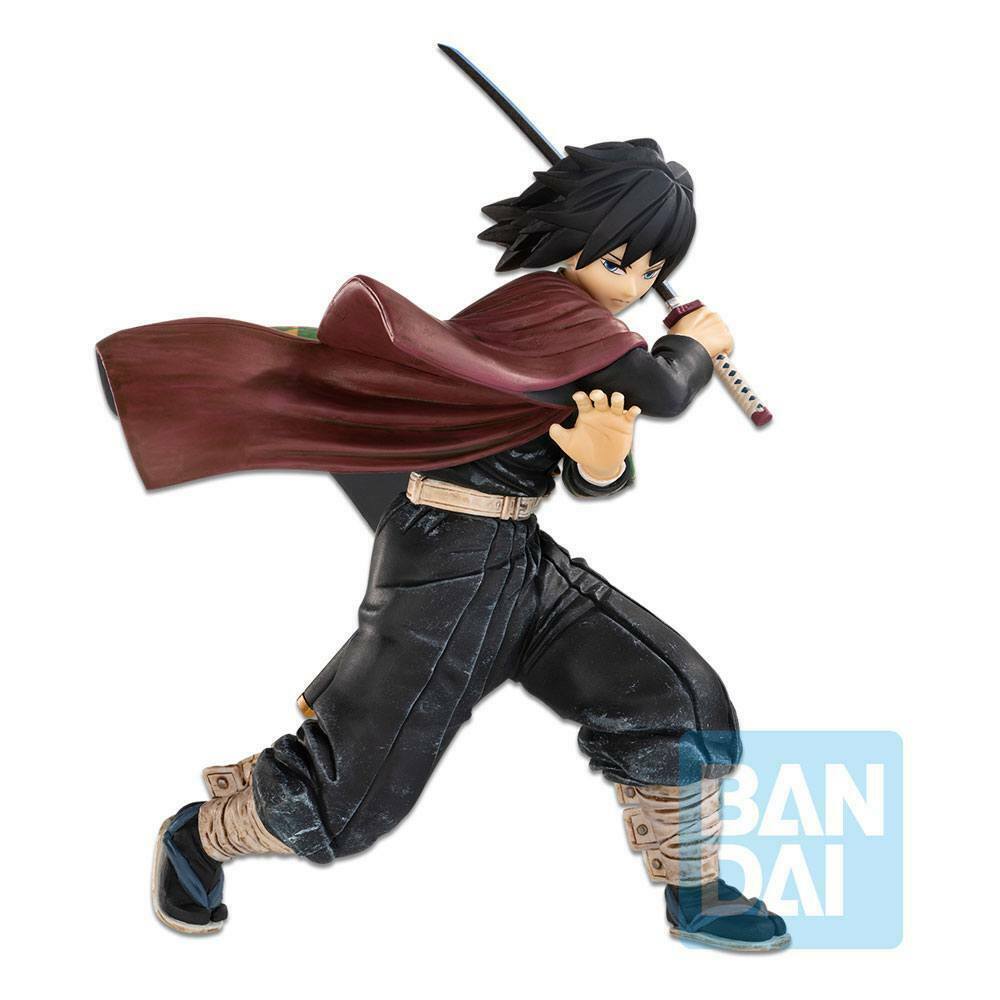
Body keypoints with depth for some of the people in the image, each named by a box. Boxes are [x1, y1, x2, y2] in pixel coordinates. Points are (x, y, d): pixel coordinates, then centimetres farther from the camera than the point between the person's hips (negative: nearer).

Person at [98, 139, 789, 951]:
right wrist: (695, 344, -5)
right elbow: (660, 392, -27)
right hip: (449, 563, -9)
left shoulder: (588, 335, 11)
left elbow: (593, 481, 7)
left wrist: (606, 461, -18)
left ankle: (695, 899, 19)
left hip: (523, 561, 9)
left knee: (676, 698, 1)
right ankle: (198, 837, 30)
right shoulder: (545, 302, -16)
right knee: (353, 783, 2)